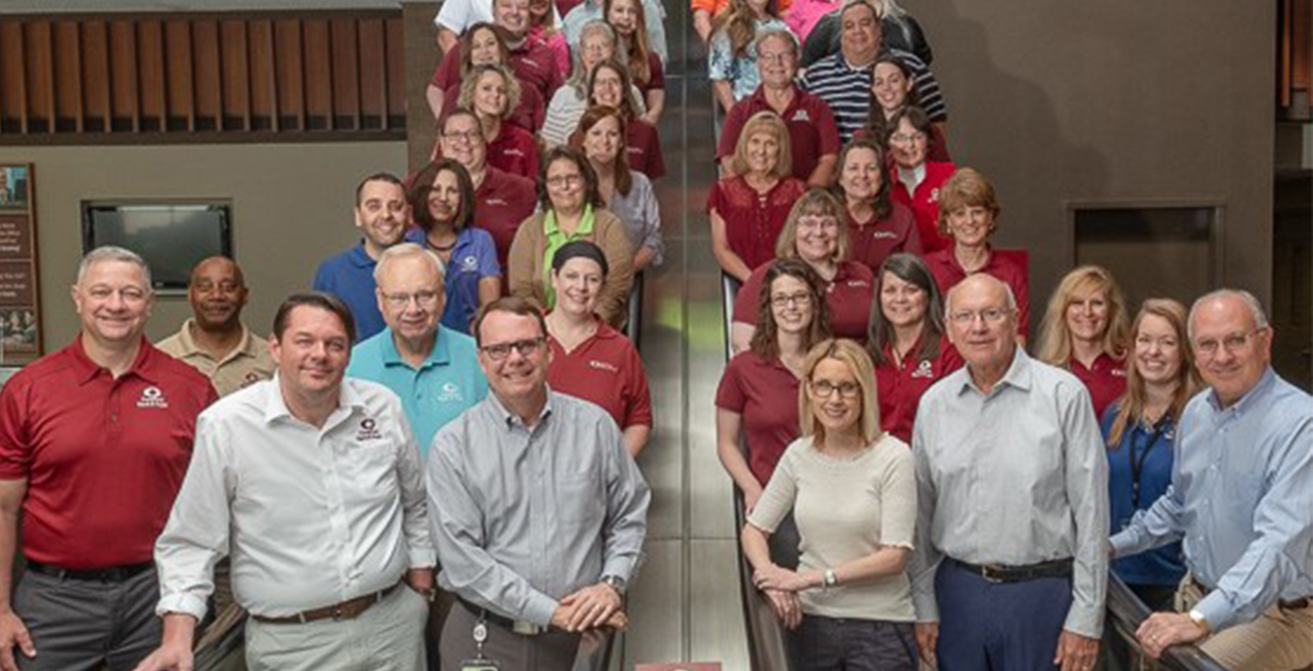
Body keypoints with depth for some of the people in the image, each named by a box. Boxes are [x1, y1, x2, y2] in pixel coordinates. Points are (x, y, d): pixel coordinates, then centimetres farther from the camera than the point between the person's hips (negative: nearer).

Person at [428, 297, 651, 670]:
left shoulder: (594, 425, 1)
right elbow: (462, 561, -13)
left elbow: (629, 517, 7)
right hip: (485, 639, -1)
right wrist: (553, 611, -16)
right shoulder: (453, 446, -7)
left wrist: (613, 584, -9)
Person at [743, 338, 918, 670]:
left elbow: (894, 556, -15)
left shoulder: (893, 457, -12)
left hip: (879, 625, -3)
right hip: (810, 618, 4)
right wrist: (771, 575, -12)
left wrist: (813, 577, -17)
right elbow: (754, 530, 7)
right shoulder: (798, 454, 0)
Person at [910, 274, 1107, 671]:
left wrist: (1086, 619, -8)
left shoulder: (1063, 394, -7)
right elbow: (921, 513, 8)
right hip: (957, 590, 3)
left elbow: (1091, 511, -7)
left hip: (1042, 592, -3)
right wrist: (924, 607, 7)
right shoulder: (934, 403, 4)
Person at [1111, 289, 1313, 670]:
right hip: (1196, 598, 7)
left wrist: (1202, 619, -37)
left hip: (1271, 614, -7)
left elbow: (1279, 543, -29)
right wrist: (1113, 546, 14)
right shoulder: (1196, 411, 6)